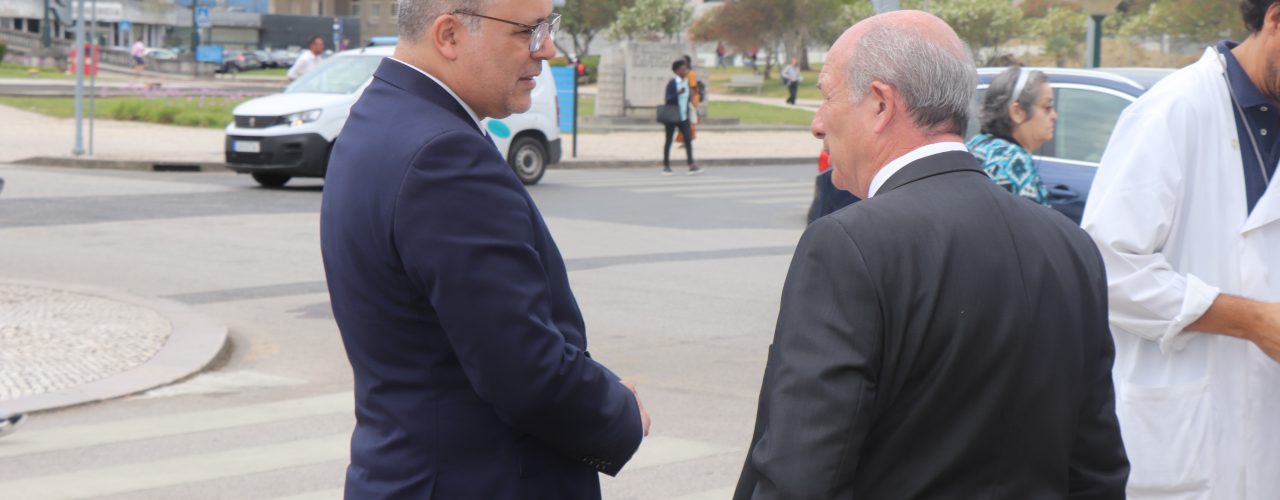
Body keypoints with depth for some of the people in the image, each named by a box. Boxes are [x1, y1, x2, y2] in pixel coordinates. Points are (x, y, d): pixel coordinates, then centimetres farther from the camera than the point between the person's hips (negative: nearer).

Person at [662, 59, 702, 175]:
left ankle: (691, 165, -9)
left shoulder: (687, 82, 9)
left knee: (688, 139, -5)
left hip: (684, 116, 5)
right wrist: (678, 93, -30)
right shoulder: (672, 83, -10)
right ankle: (666, 166, 12)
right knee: (669, 140, 4)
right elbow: (668, 99, -17)